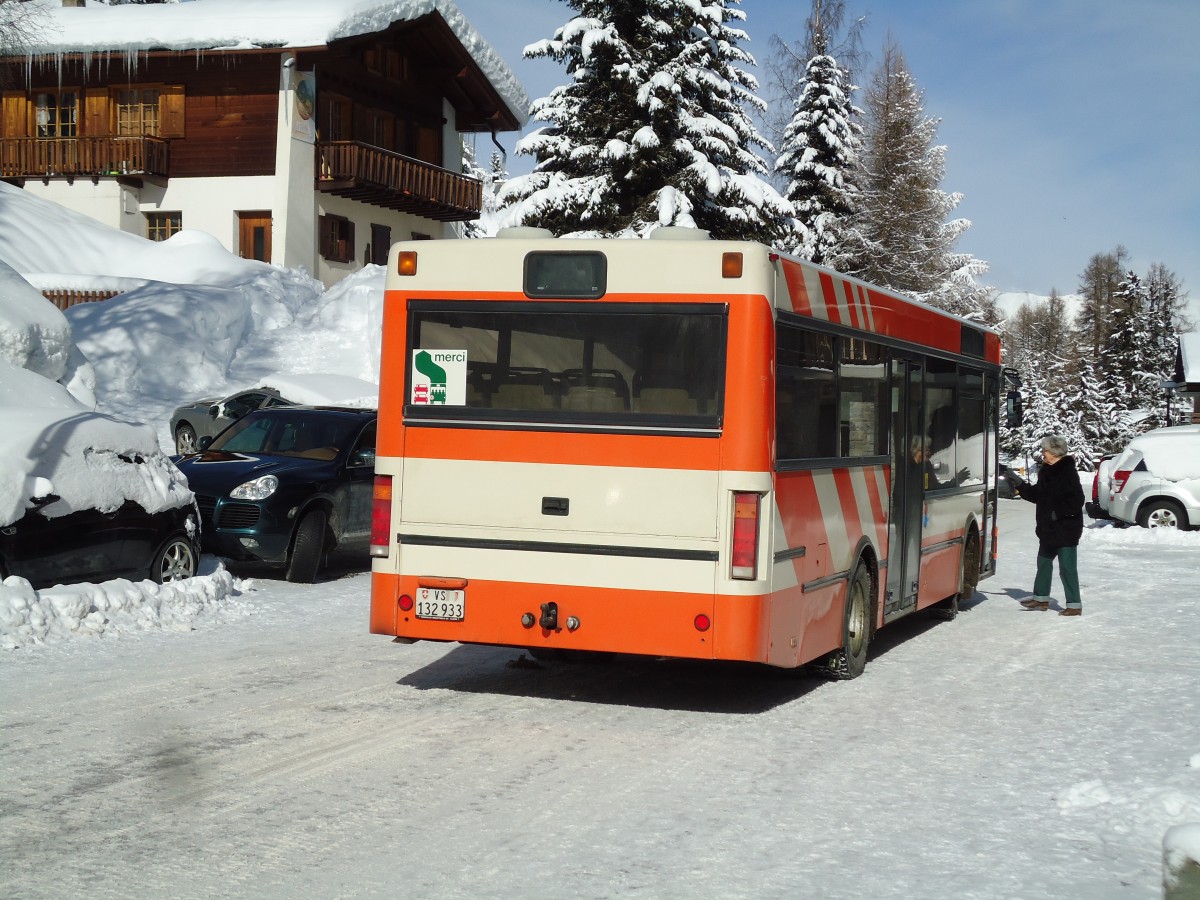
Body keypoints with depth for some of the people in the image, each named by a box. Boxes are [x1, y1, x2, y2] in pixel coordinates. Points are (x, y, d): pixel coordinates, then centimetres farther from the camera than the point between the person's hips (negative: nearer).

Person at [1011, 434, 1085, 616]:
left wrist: (1058, 512, -25)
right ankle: (1041, 598, 32)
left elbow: (1077, 500, -23)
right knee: (1044, 562, 19)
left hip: (1066, 529, -10)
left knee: (1067, 567, -5)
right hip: (1049, 528, 10)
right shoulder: (1046, 471, 10)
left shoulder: (1067, 472, -17)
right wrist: (1020, 485, 16)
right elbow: (1037, 495, 20)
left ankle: (1074, 605, 1)